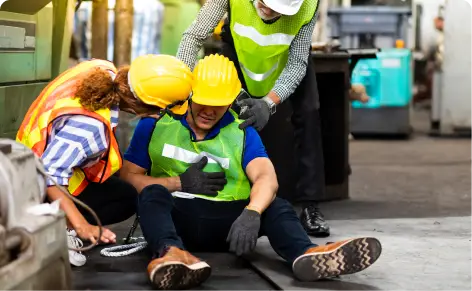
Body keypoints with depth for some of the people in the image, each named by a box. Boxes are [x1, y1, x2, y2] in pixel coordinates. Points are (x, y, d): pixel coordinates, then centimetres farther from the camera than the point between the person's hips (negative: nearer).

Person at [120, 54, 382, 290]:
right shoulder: (156, 123, 6)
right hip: (176, 216, -1)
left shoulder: (242, 133, 8)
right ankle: (170, 253, -66)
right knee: (153, 194, -33)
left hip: (227, 220, 2)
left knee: (275, 207, -24)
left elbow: (266, 178, -11)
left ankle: (306, 254, -58)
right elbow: (128, 178, 2)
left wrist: (251, 213, -33)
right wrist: (179, 183, -10)